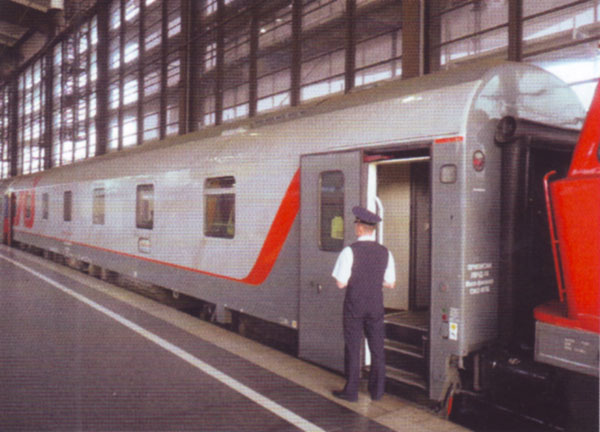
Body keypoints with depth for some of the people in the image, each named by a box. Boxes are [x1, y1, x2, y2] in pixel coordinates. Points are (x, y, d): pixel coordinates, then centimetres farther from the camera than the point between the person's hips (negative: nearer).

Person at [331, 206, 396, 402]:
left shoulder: (349, 251, -14)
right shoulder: (385, 252, 0)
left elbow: (341, 283, -14)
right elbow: (390, 283, 6)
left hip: (354, 305, -4)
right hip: (376, 305, 4)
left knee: (352, 347, 6)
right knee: (377, 348, 12)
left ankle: (351, 391, 15)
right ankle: (377, 390, 22)